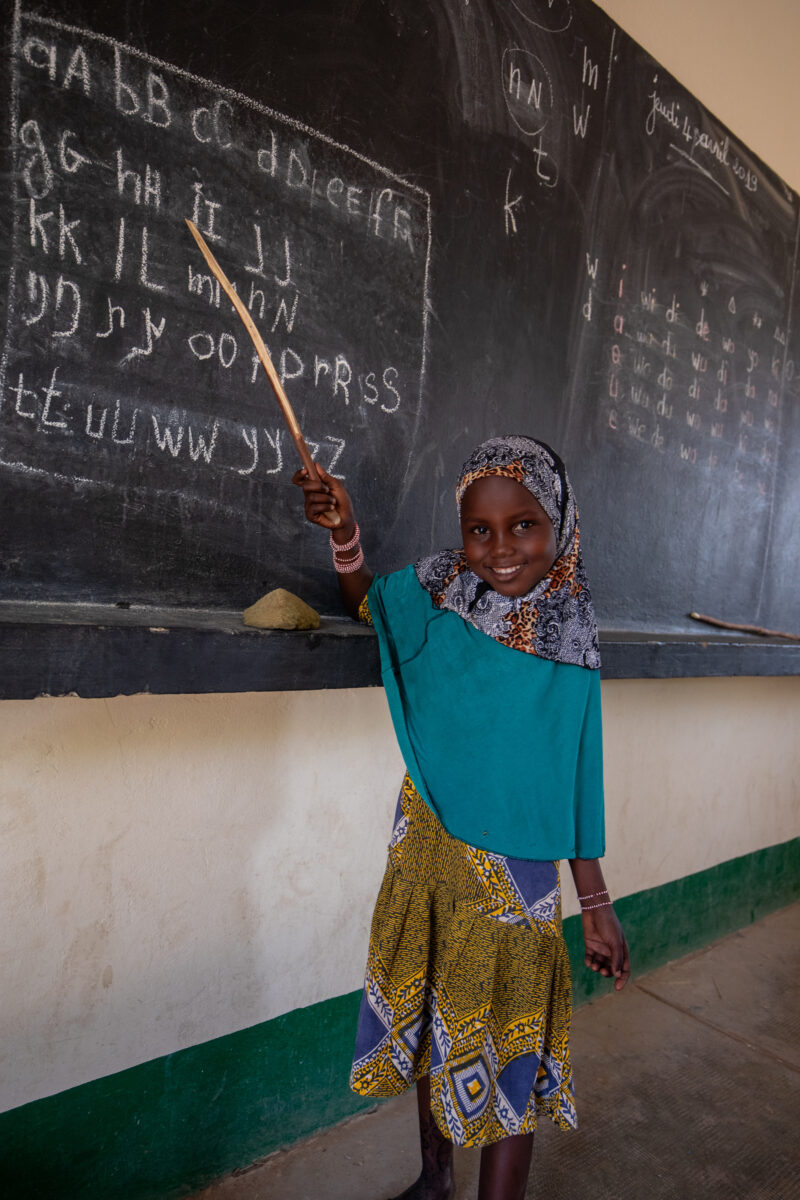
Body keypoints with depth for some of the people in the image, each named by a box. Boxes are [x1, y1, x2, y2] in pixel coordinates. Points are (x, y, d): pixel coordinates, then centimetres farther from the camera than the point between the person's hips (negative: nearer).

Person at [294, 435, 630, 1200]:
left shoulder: (570, 643, -13)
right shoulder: (436, 595, -10)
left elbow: (577, 777, -6)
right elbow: (366, 603, 10)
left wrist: (596, 905, 0)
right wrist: (343, 532, -11)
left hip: (514, 869, -3)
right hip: (427, 847, 3)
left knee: (505, 1048, 11)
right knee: (429, 1021, 22)